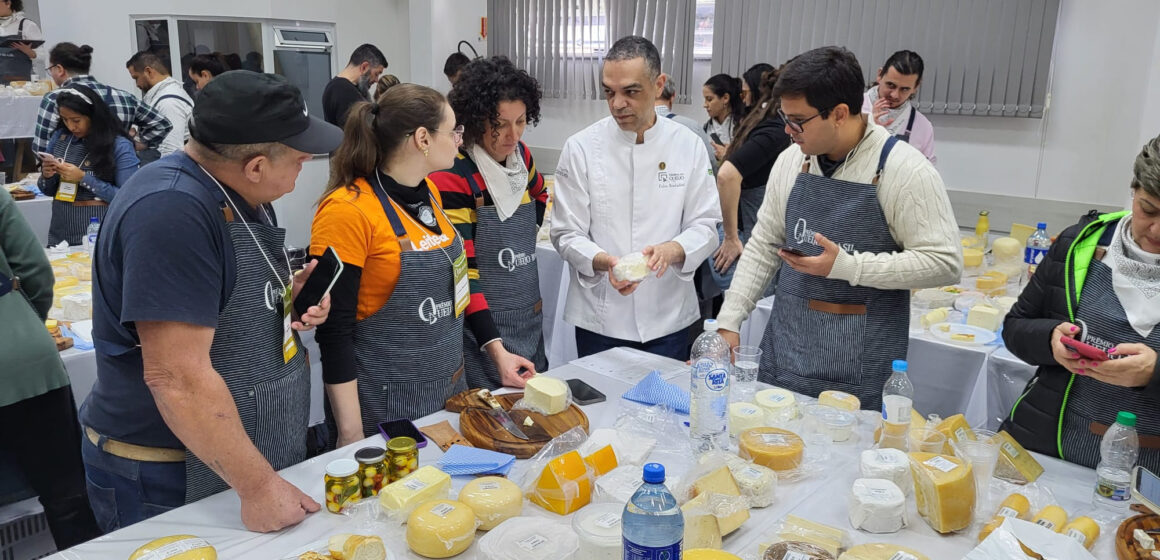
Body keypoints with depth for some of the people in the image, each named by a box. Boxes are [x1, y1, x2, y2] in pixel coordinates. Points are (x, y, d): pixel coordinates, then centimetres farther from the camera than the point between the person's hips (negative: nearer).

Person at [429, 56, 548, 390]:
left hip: (530, 323, 7)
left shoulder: (521, 155, 0)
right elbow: (461, 271, -22)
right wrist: (495, 348, -30)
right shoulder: (453, 174, -19)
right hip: (481, 328, -6)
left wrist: (524, 238, 7)